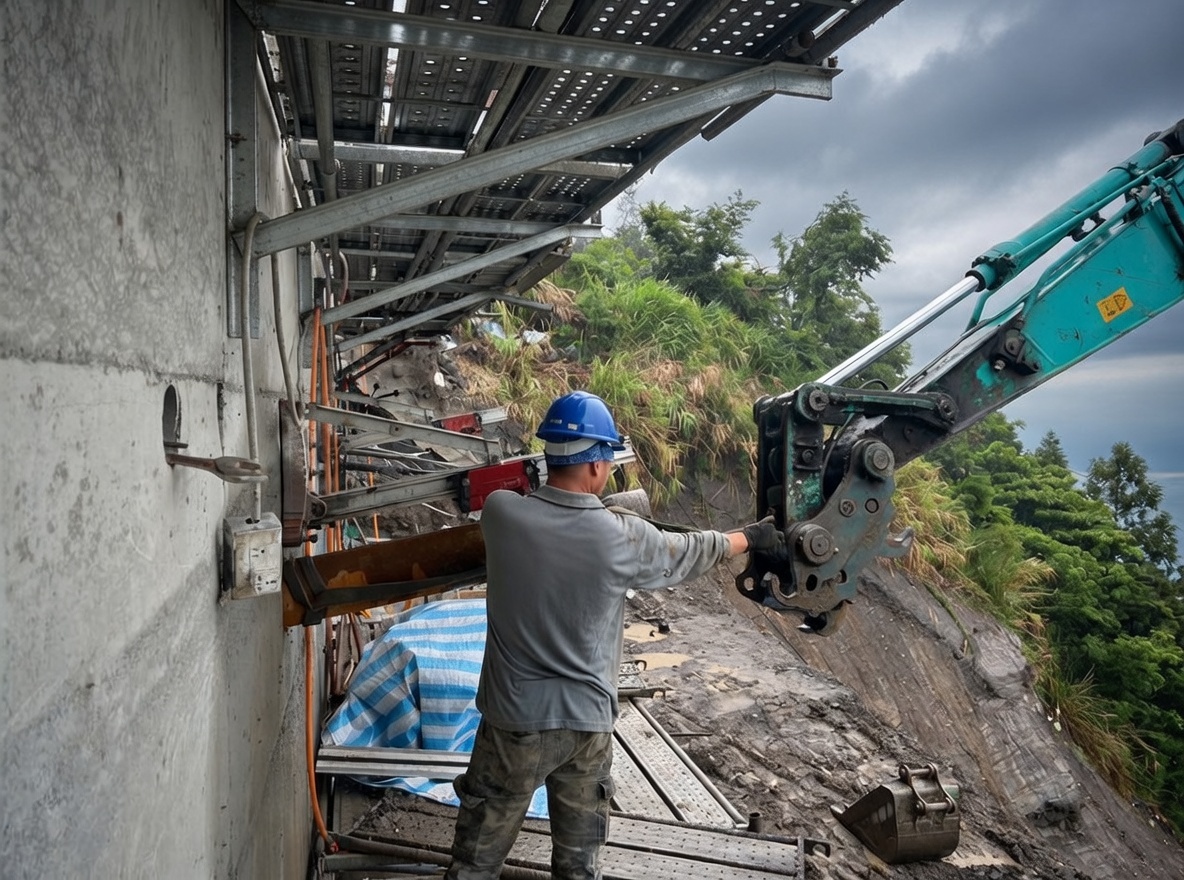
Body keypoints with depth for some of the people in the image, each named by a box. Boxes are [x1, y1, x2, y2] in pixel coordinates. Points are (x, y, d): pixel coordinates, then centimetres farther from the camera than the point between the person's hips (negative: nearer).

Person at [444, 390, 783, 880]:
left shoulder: (500, 513, -13)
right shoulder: (622, 537, -15)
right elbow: (692, 552, 3)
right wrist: (751, 537, 23)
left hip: (515, 720, 0)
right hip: (588, 722, 0)